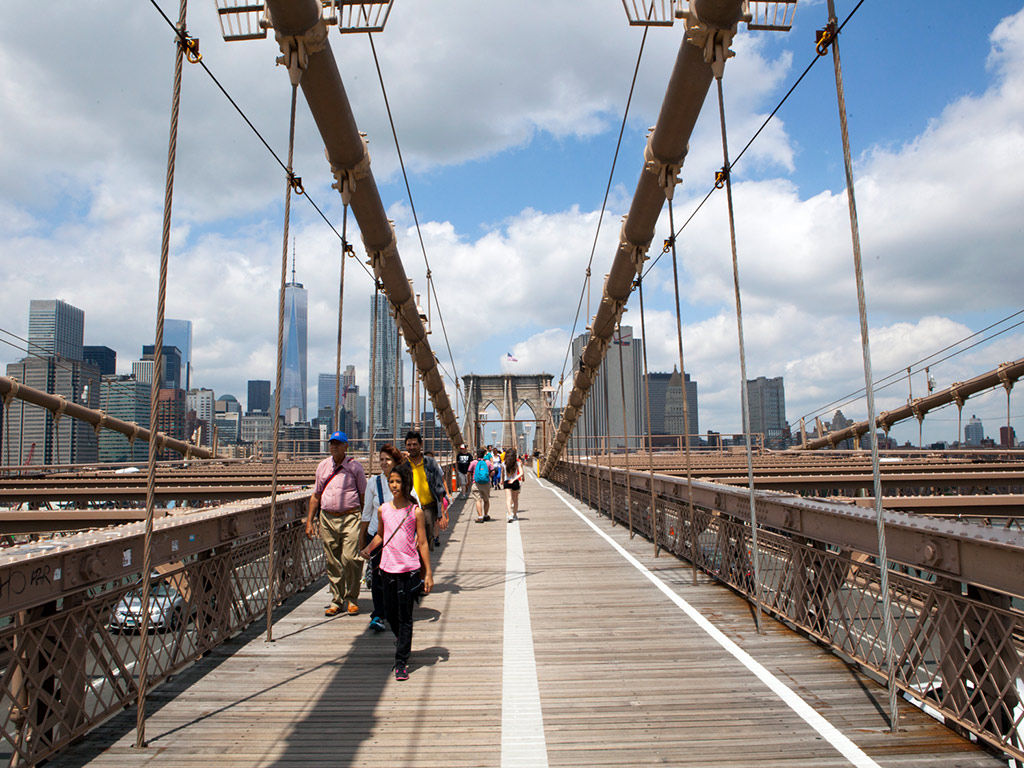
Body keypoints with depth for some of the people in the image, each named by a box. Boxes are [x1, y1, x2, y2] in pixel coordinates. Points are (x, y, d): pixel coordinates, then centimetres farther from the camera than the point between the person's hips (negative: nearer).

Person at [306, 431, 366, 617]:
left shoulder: (355, 466, 2)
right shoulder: (322, 466, 12)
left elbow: (363, 495, 5)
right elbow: (316, 495, 18)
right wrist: (309, 521, 13)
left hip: (350, 518, -3)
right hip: (327, 519, 4)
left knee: (350, 558, -12)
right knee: (332, 562, 6)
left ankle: (352, 598, 6)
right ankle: (336, 600, 17)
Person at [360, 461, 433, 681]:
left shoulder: (415, 512, -6)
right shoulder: (383, 510, 3)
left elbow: (422, 543, -3)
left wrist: (428, 573, -4)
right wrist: (368, 548, -1)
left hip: (409, 569, -3)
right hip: (387, 568, 4)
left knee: (405, 617, -1)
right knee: (390, 613, 14)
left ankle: (401, 663, 7)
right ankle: (402, 641, 43)